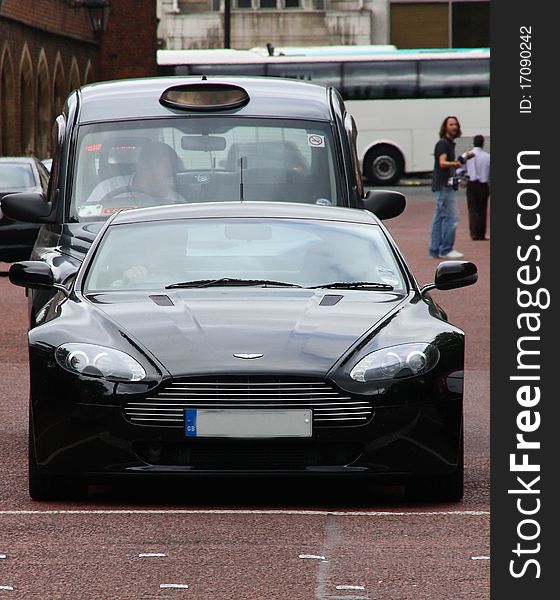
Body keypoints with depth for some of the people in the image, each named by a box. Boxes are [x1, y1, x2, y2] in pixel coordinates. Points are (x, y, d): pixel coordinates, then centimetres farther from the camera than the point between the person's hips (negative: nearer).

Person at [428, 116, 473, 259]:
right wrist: (454, 164, -46)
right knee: (451, 217, -11)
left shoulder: (450, 144, 18)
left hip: (445, 186, 10)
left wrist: (463, 158, 33)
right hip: (443, 185, -10)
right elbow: (442, 163, -27)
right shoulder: (443, 143, -12)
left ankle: (435, 250, 10)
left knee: (439, 218, 9)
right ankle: (445, 249, -9)